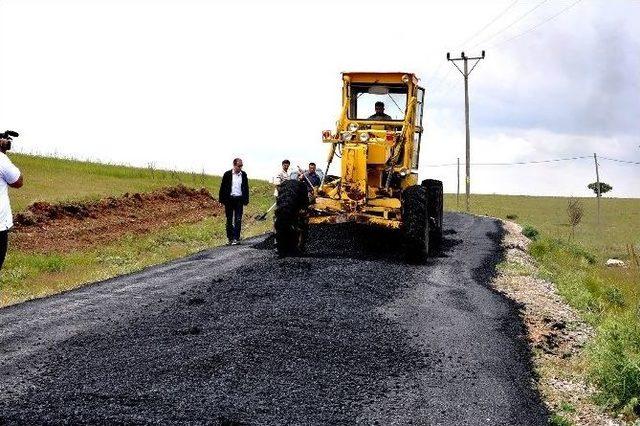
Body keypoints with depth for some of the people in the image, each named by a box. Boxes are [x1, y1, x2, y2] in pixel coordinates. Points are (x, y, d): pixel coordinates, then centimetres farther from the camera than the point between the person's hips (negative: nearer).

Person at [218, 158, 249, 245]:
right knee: (229, 219, 6)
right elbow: (223, 187, 1)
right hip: (229, 199, -1)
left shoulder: (243, 175, 6)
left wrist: (246, 200, 4)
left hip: (239, 199, 1)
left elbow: (246, 188, 11)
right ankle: (230, 238, 12)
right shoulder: (227, 174, -1)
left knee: (238, 220, -3)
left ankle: (236, 238, -2)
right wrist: (222, 199, -5)